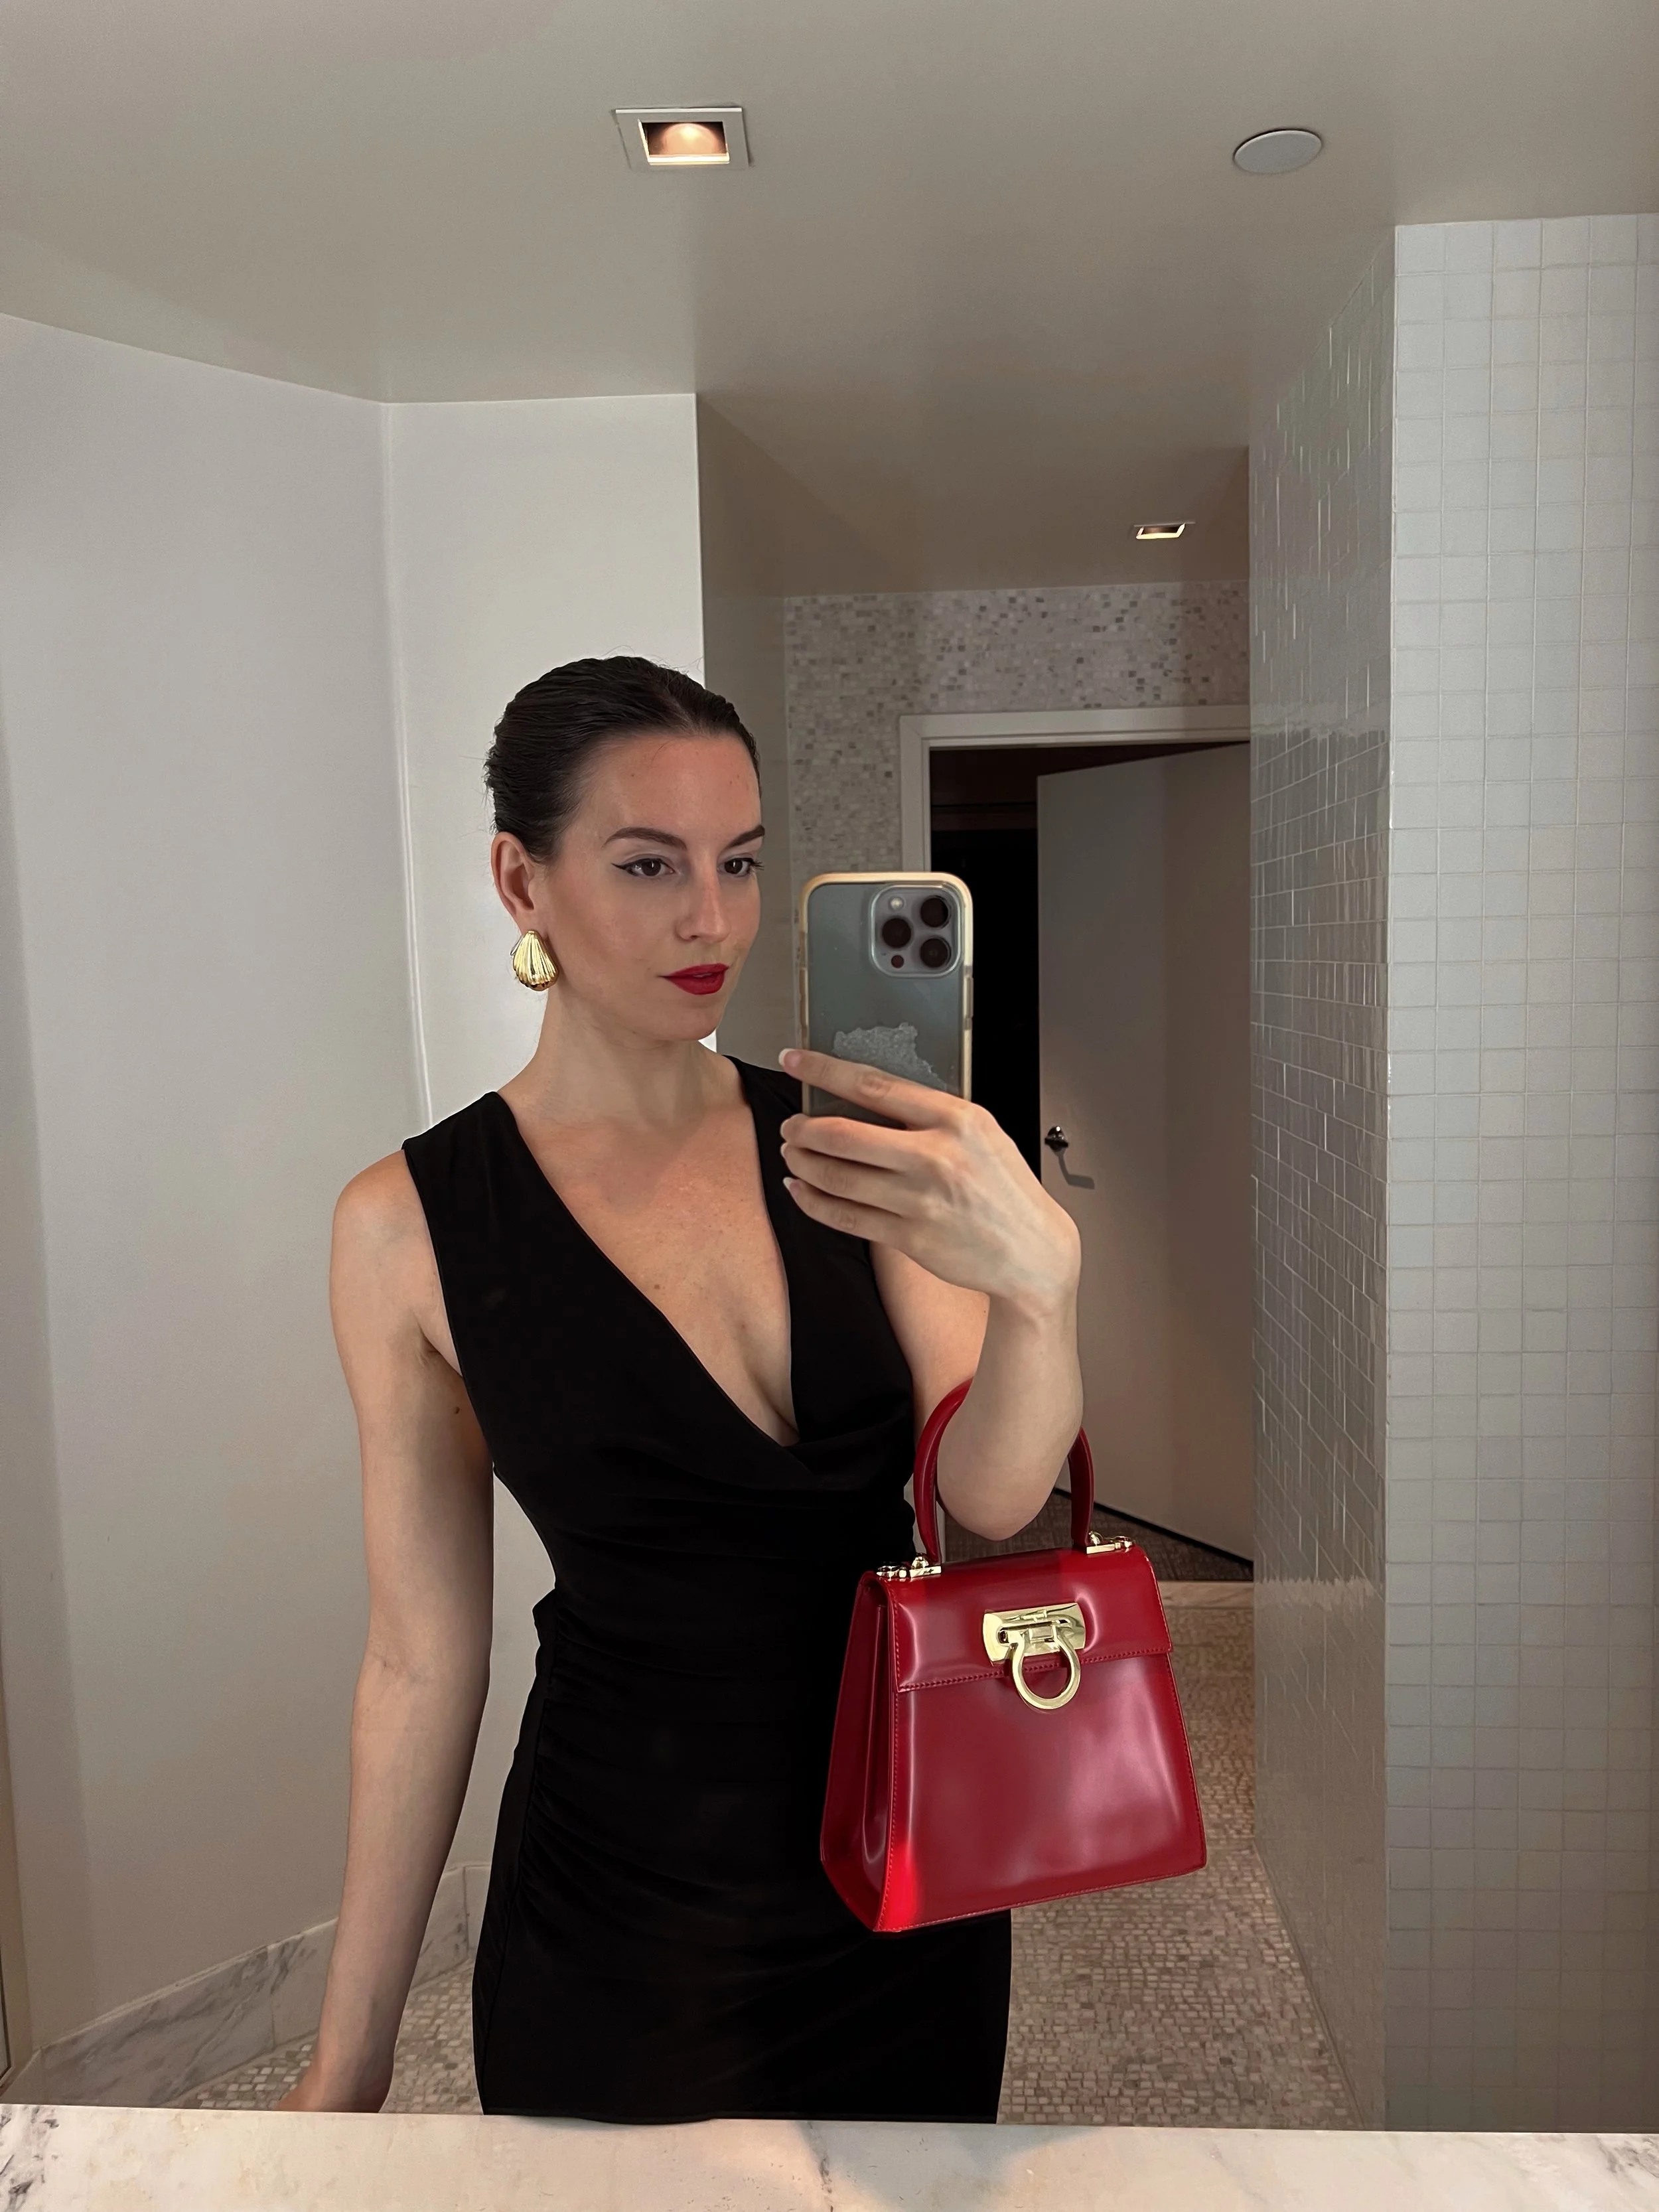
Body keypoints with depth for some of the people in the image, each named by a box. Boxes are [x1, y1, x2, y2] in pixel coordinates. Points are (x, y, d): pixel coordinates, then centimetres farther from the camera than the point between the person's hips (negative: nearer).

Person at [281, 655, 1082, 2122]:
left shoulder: (843, 1146, -6)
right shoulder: (413, 1226, -12)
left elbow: (991, 1496, -13)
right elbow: (425, 1662, -6)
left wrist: (1040, 1277, -35)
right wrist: (349, 2057, 1)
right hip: (626, 1912, -2)